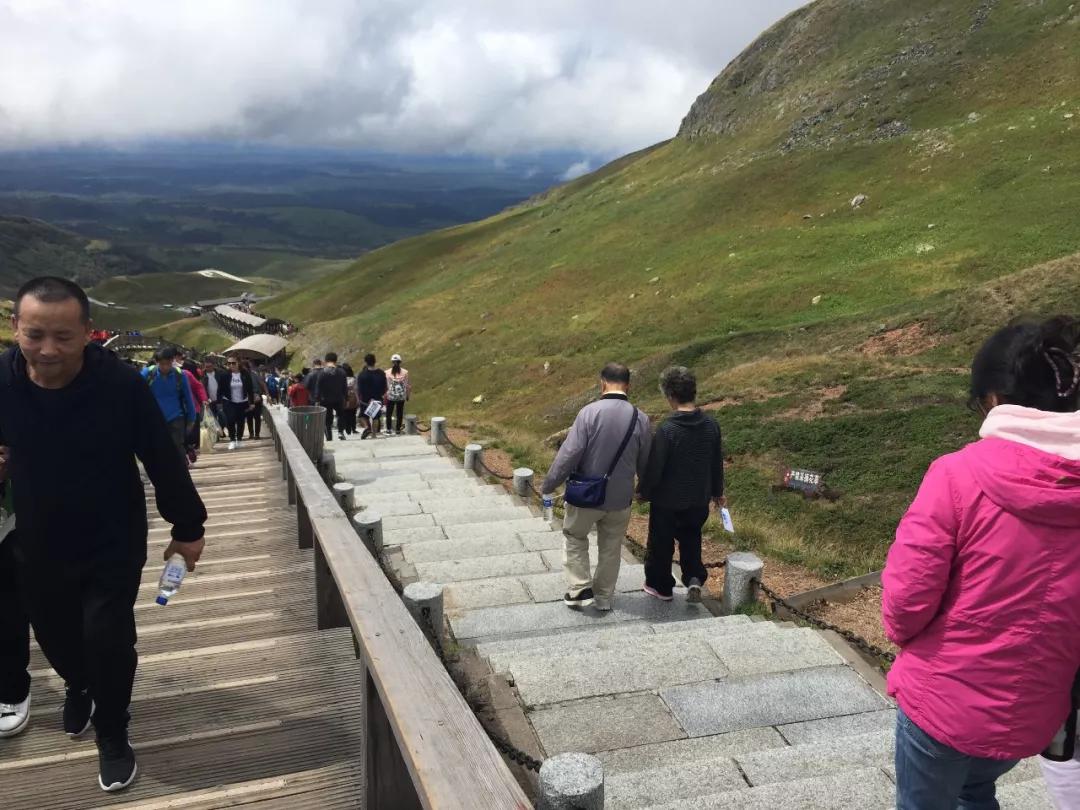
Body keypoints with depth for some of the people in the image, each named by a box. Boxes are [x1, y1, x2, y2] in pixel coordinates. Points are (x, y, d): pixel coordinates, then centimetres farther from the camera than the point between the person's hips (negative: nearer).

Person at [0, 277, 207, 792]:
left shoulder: (121, 384, -23)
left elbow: (162, 460, -14)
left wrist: (187, 527, -8)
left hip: (113, 542, -3)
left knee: (108, 639, -4)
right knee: (55, 636, 21)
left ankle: (112, 736, 23)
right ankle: (79, 687, 56)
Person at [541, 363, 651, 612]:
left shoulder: (589, 412, -18)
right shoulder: (641, 419, -8)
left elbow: (569, 454, -18)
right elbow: (645, 463, 2)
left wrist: (548, 486, -6)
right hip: (620, 498, 3)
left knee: (574, 537, 21)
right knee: (611, 547, 20)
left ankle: (580, 589, 16)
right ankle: (604, 597, 30)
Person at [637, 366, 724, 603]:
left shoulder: (666, 429, -25)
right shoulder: (711, 425, -8)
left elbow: (654, 467, -19)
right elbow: (717, 462, 5)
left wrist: (644, 492, -1)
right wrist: (717, 491, 19)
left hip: (667, 501, -5)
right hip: (699, 499, 5)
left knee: (661, 544, 16)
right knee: (691, 540, 26)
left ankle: (660, 586, 31)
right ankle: (694, 579, 9)